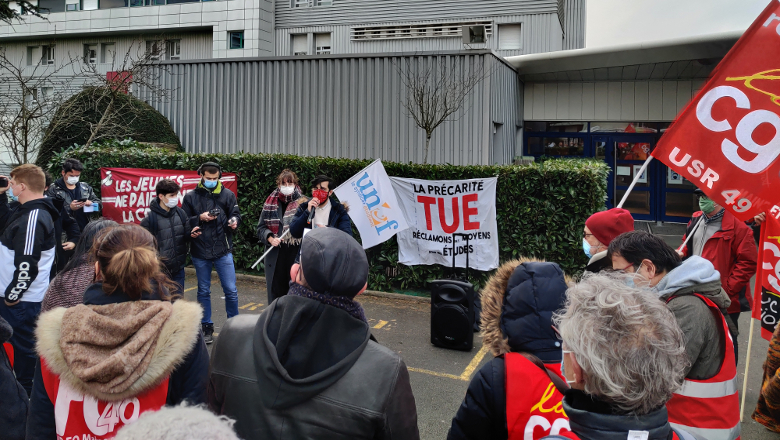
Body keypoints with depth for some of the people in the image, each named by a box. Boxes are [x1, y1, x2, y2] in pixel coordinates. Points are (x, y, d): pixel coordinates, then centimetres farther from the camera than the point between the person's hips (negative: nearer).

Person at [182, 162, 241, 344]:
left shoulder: (228, 195, 3)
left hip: (223, 250, 0)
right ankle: (207, 327, 25)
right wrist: (200, 218, -15)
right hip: (200, 252, 1)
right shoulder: (191, 197, 2)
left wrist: (234, 221, -17)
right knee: (203, 291, 12)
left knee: (231, 291, 0)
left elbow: (235, 214, 5)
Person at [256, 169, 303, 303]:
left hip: (295, 254, -2)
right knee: (275, 290, 7)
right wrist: (270, 239, -7)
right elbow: (261, 227, 10)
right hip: (275, 254, 2)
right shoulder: (271, 202, 8)